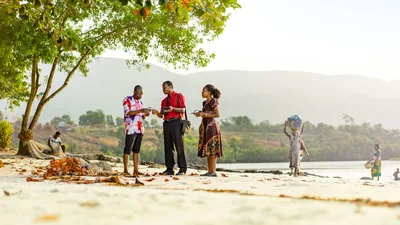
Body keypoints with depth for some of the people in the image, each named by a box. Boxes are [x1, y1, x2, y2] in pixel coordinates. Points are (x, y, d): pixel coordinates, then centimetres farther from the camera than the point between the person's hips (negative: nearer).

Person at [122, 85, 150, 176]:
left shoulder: (140, 103, 19)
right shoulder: (127, 100, -2)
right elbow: (127, 113, -14)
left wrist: (145, 115, -2)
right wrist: (140, 111, -21)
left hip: (140, 128, 7)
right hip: (130, 128, -7)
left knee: (136, 149, 4)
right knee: (128, 149, -7)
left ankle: (136, 170, 4)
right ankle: (125, 170, -6)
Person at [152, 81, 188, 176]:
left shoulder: (179, 96, 7)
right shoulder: (164, 101, 23)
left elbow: (183, 110, -4)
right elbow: (161, 115, 17)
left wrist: (173, 109, -19)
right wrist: (156, 113, -3)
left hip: (176, 122, -6)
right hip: (166, 124, 6)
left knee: (179, 145, -9)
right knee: (168, 146, 2)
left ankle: (182, 169, -9)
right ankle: (169, 169, 3)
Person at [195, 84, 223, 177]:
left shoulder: (213, 101, -8)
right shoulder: (205, 103, 17)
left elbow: (217, 114, -15)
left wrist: (205, 114, -15)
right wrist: (200, 114, 6)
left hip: (211, 126, -9)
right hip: (205, 126, 9)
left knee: (212, 149, -10)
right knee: (207, 150, 6)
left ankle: (213, 171, -10)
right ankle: (210, 171, 7)